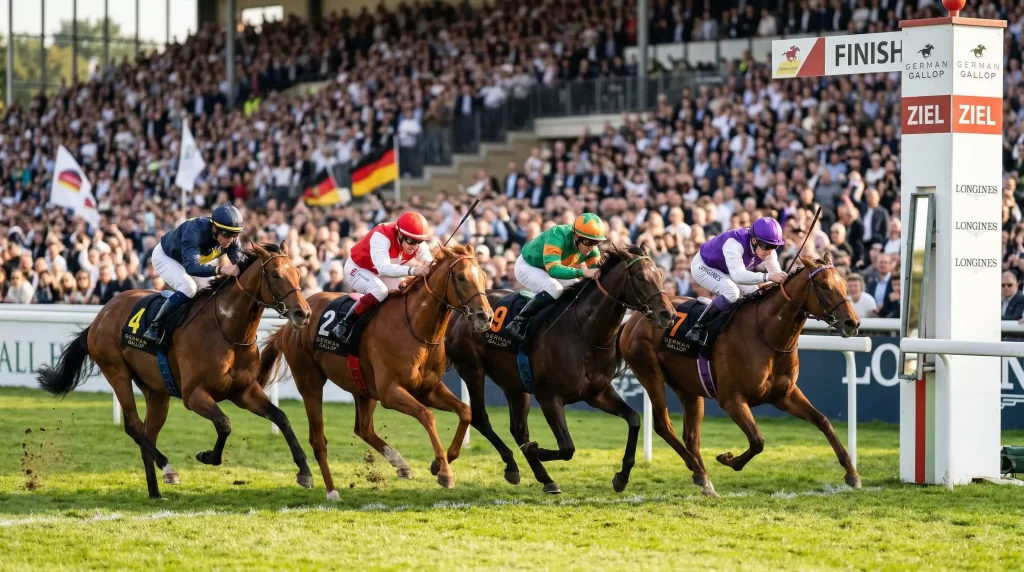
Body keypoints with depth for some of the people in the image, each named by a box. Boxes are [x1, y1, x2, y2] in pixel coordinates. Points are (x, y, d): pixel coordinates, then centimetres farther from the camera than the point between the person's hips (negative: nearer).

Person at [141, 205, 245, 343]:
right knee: (189, 287, -30)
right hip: (165, 256, -7)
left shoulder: (232, 239, -23)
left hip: (193, 257, 7)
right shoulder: (195, 232, -43)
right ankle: (155, 327, -23)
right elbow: (191, 267, -54)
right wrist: (221, 270, -68)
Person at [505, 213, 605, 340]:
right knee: (554, 288, -31)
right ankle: (518, 322, -24)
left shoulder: (592, 249, -18)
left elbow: (598, 271, -11)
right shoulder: (557, 237, -39)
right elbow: (552, 269, -50)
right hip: (527, 266, -8)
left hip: (550, 268, 8)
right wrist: (583, 272, -60)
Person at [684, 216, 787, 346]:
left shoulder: (768, 249, -19)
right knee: (731, 292, -32)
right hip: (703, 266, -8)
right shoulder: (734, 243, -42)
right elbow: (738, 275, -55)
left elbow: (777, 274, -15)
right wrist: (768, 277, -66)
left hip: (725, 272, 8)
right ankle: (698, 328, -25)